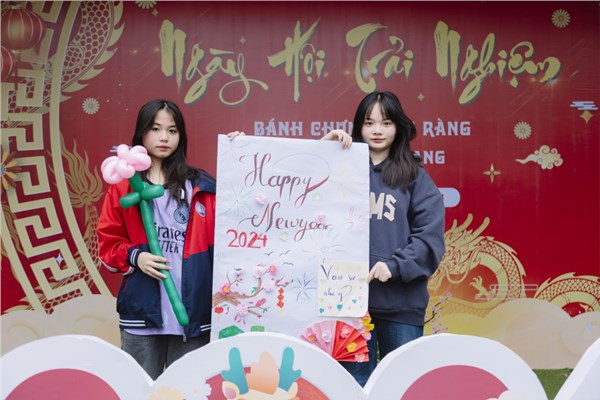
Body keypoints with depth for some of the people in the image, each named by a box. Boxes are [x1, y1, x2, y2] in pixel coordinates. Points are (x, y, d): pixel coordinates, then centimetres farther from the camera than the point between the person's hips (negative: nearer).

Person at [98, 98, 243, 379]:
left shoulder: (200, 185, 7)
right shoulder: (124, 186, 4)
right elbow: (108, 242, 6)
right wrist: (135, 257, -13)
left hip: (193, 310, 1)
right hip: (142, 310, 0)